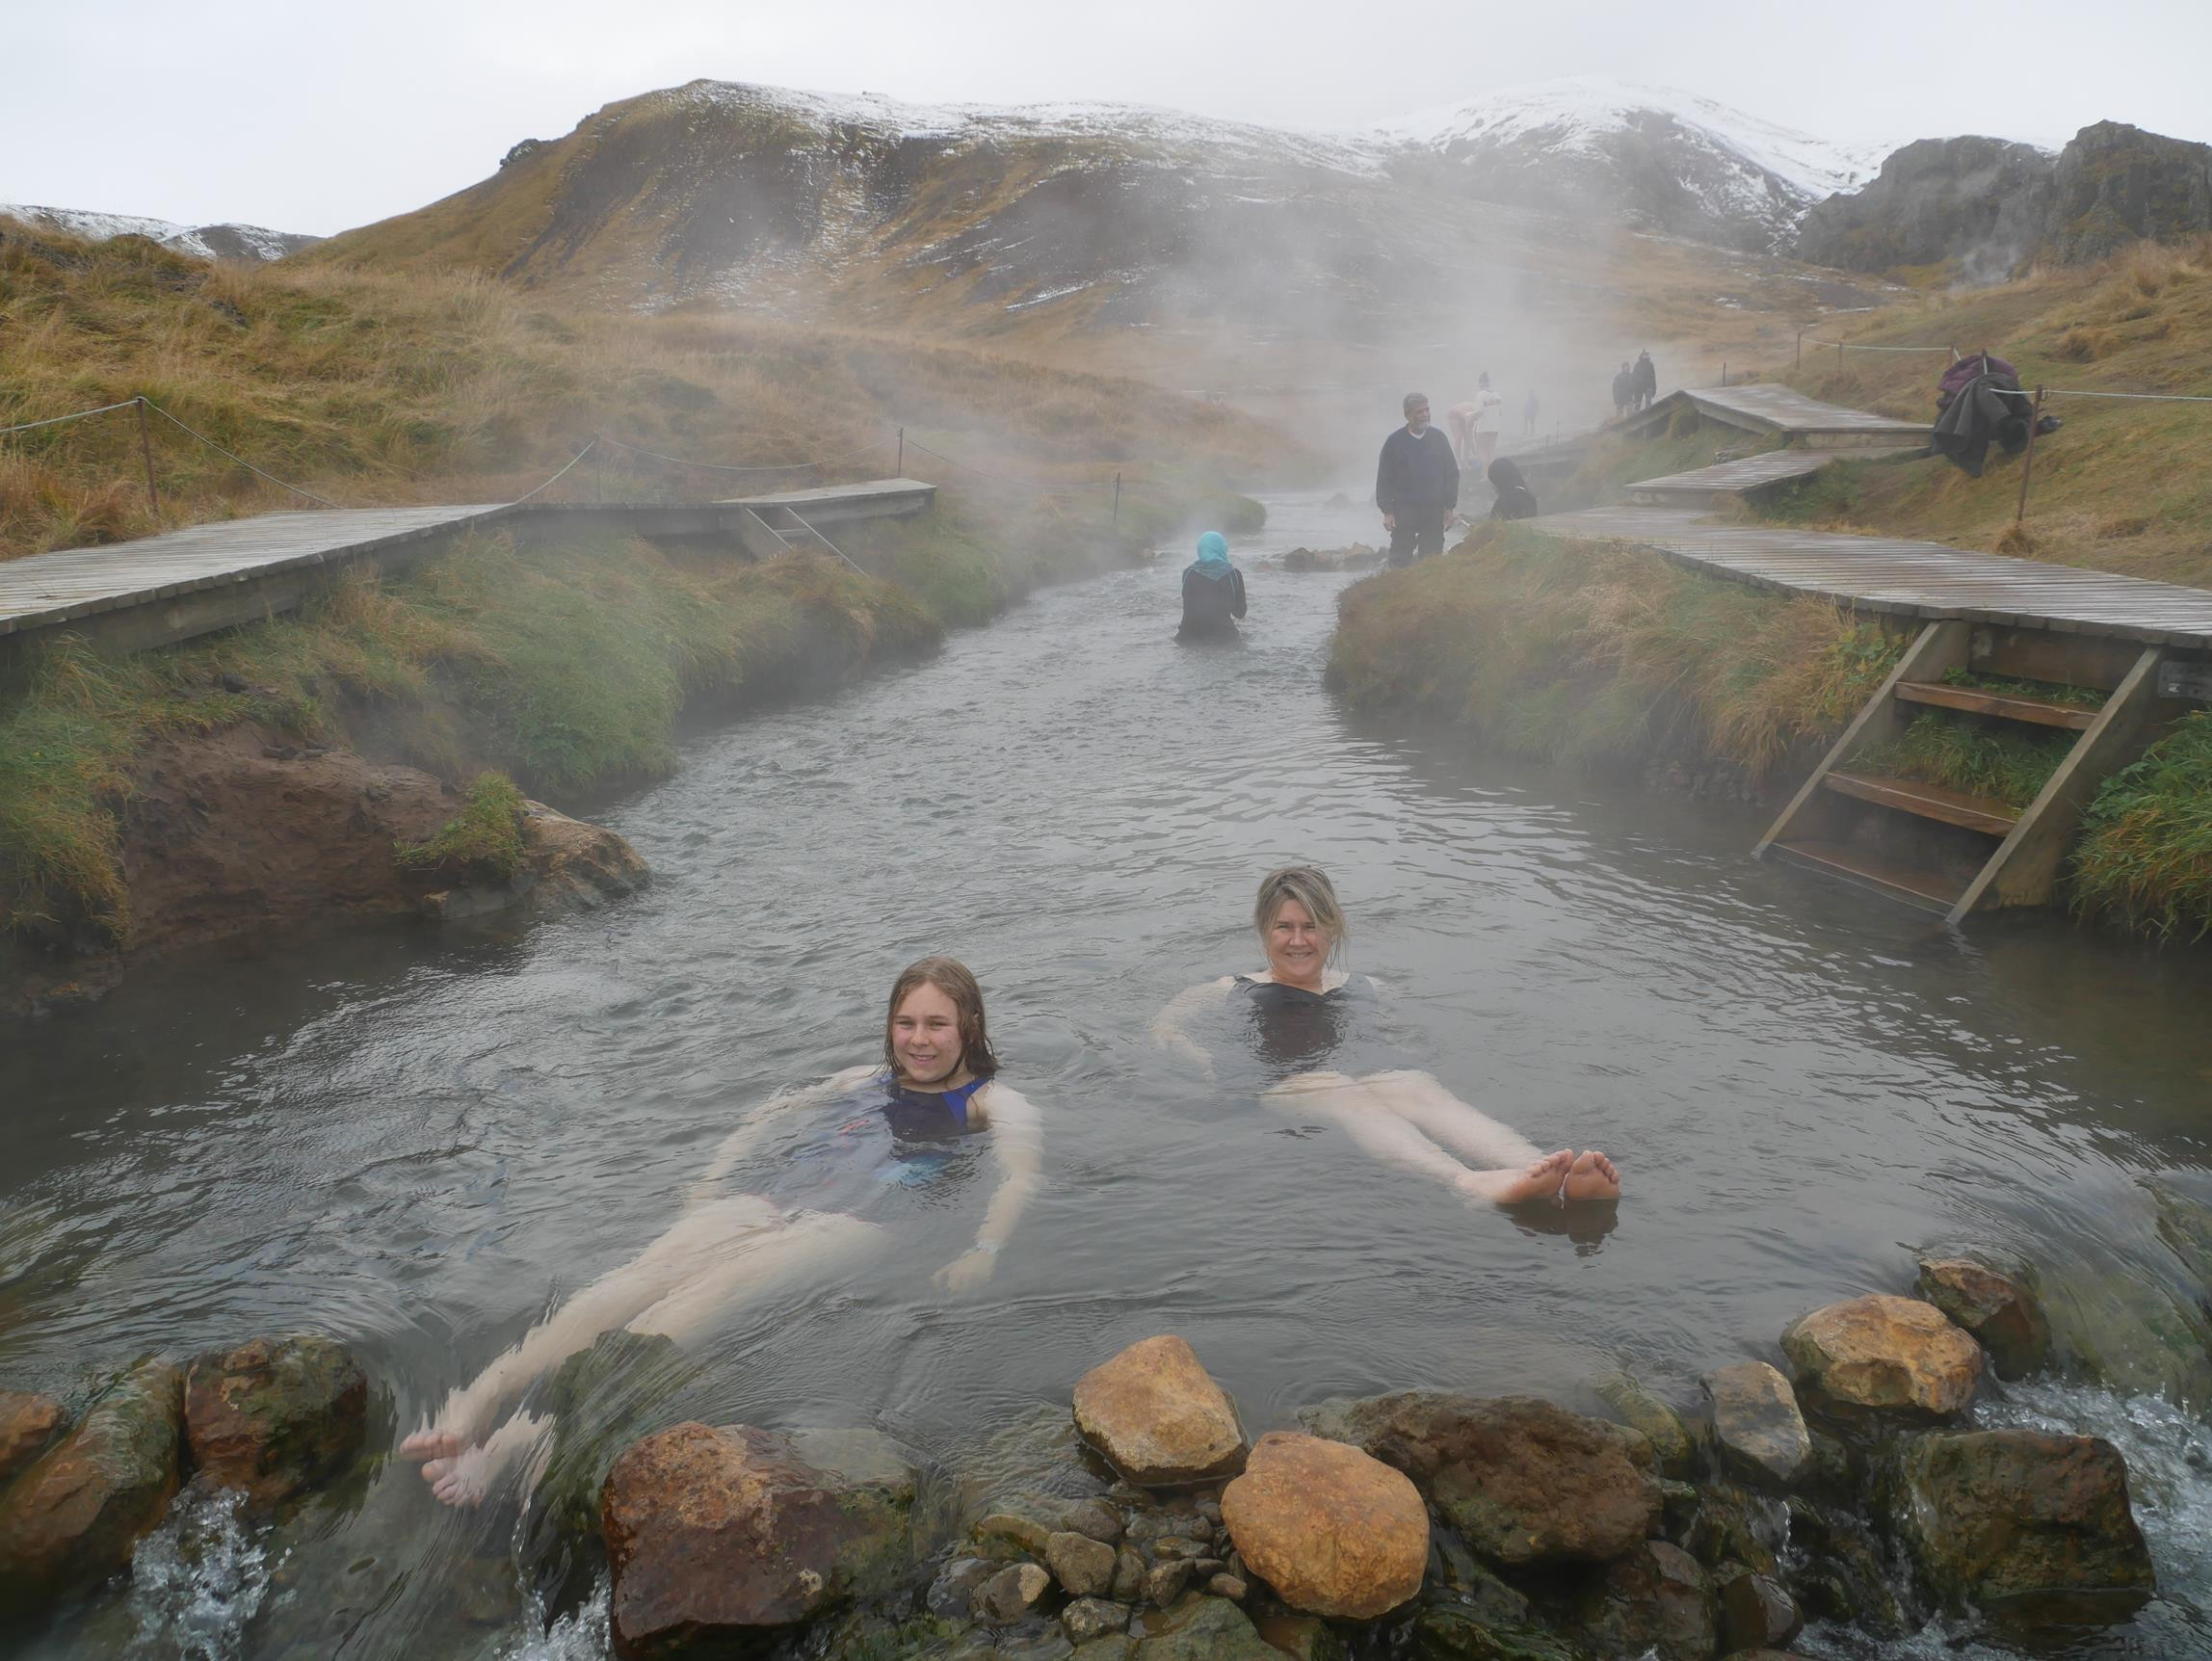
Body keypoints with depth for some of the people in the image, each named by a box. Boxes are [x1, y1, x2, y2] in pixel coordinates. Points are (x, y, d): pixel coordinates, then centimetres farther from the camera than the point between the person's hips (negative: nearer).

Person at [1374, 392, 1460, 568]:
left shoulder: (1438, 438, 5)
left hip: (1434, 510, 2)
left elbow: (1452, 473, 9)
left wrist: (1449, 506, 3)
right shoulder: (1395, 441, -1)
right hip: (1404, 511, -2)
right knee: (1400, 559, -4)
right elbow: (1383, 479, 0)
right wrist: (1387, 511, -6)